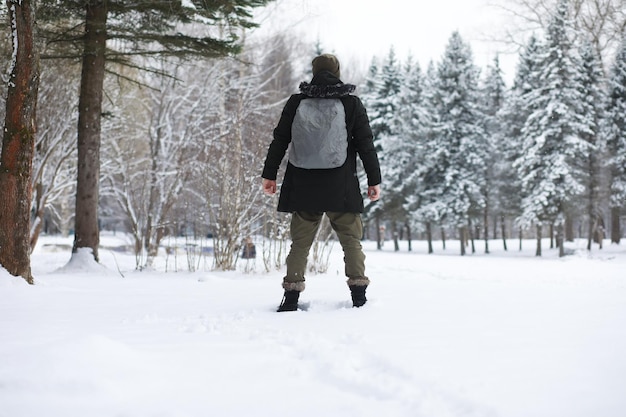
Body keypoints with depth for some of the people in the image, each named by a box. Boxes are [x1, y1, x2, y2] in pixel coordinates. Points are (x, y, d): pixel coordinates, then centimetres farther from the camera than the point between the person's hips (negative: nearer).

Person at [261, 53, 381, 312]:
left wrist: (269, 174, 14)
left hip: (302, 188, 1)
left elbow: (279, 141, 6)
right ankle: (359, 295, 3)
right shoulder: (351, 103, 2)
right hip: (341, 188, -1)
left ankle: (291, 296, 2)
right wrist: (374, 180, 7)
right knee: (351, 240, 8)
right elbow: (366, 144, 1)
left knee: (300, 242, 7)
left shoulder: (296, 102, 5)